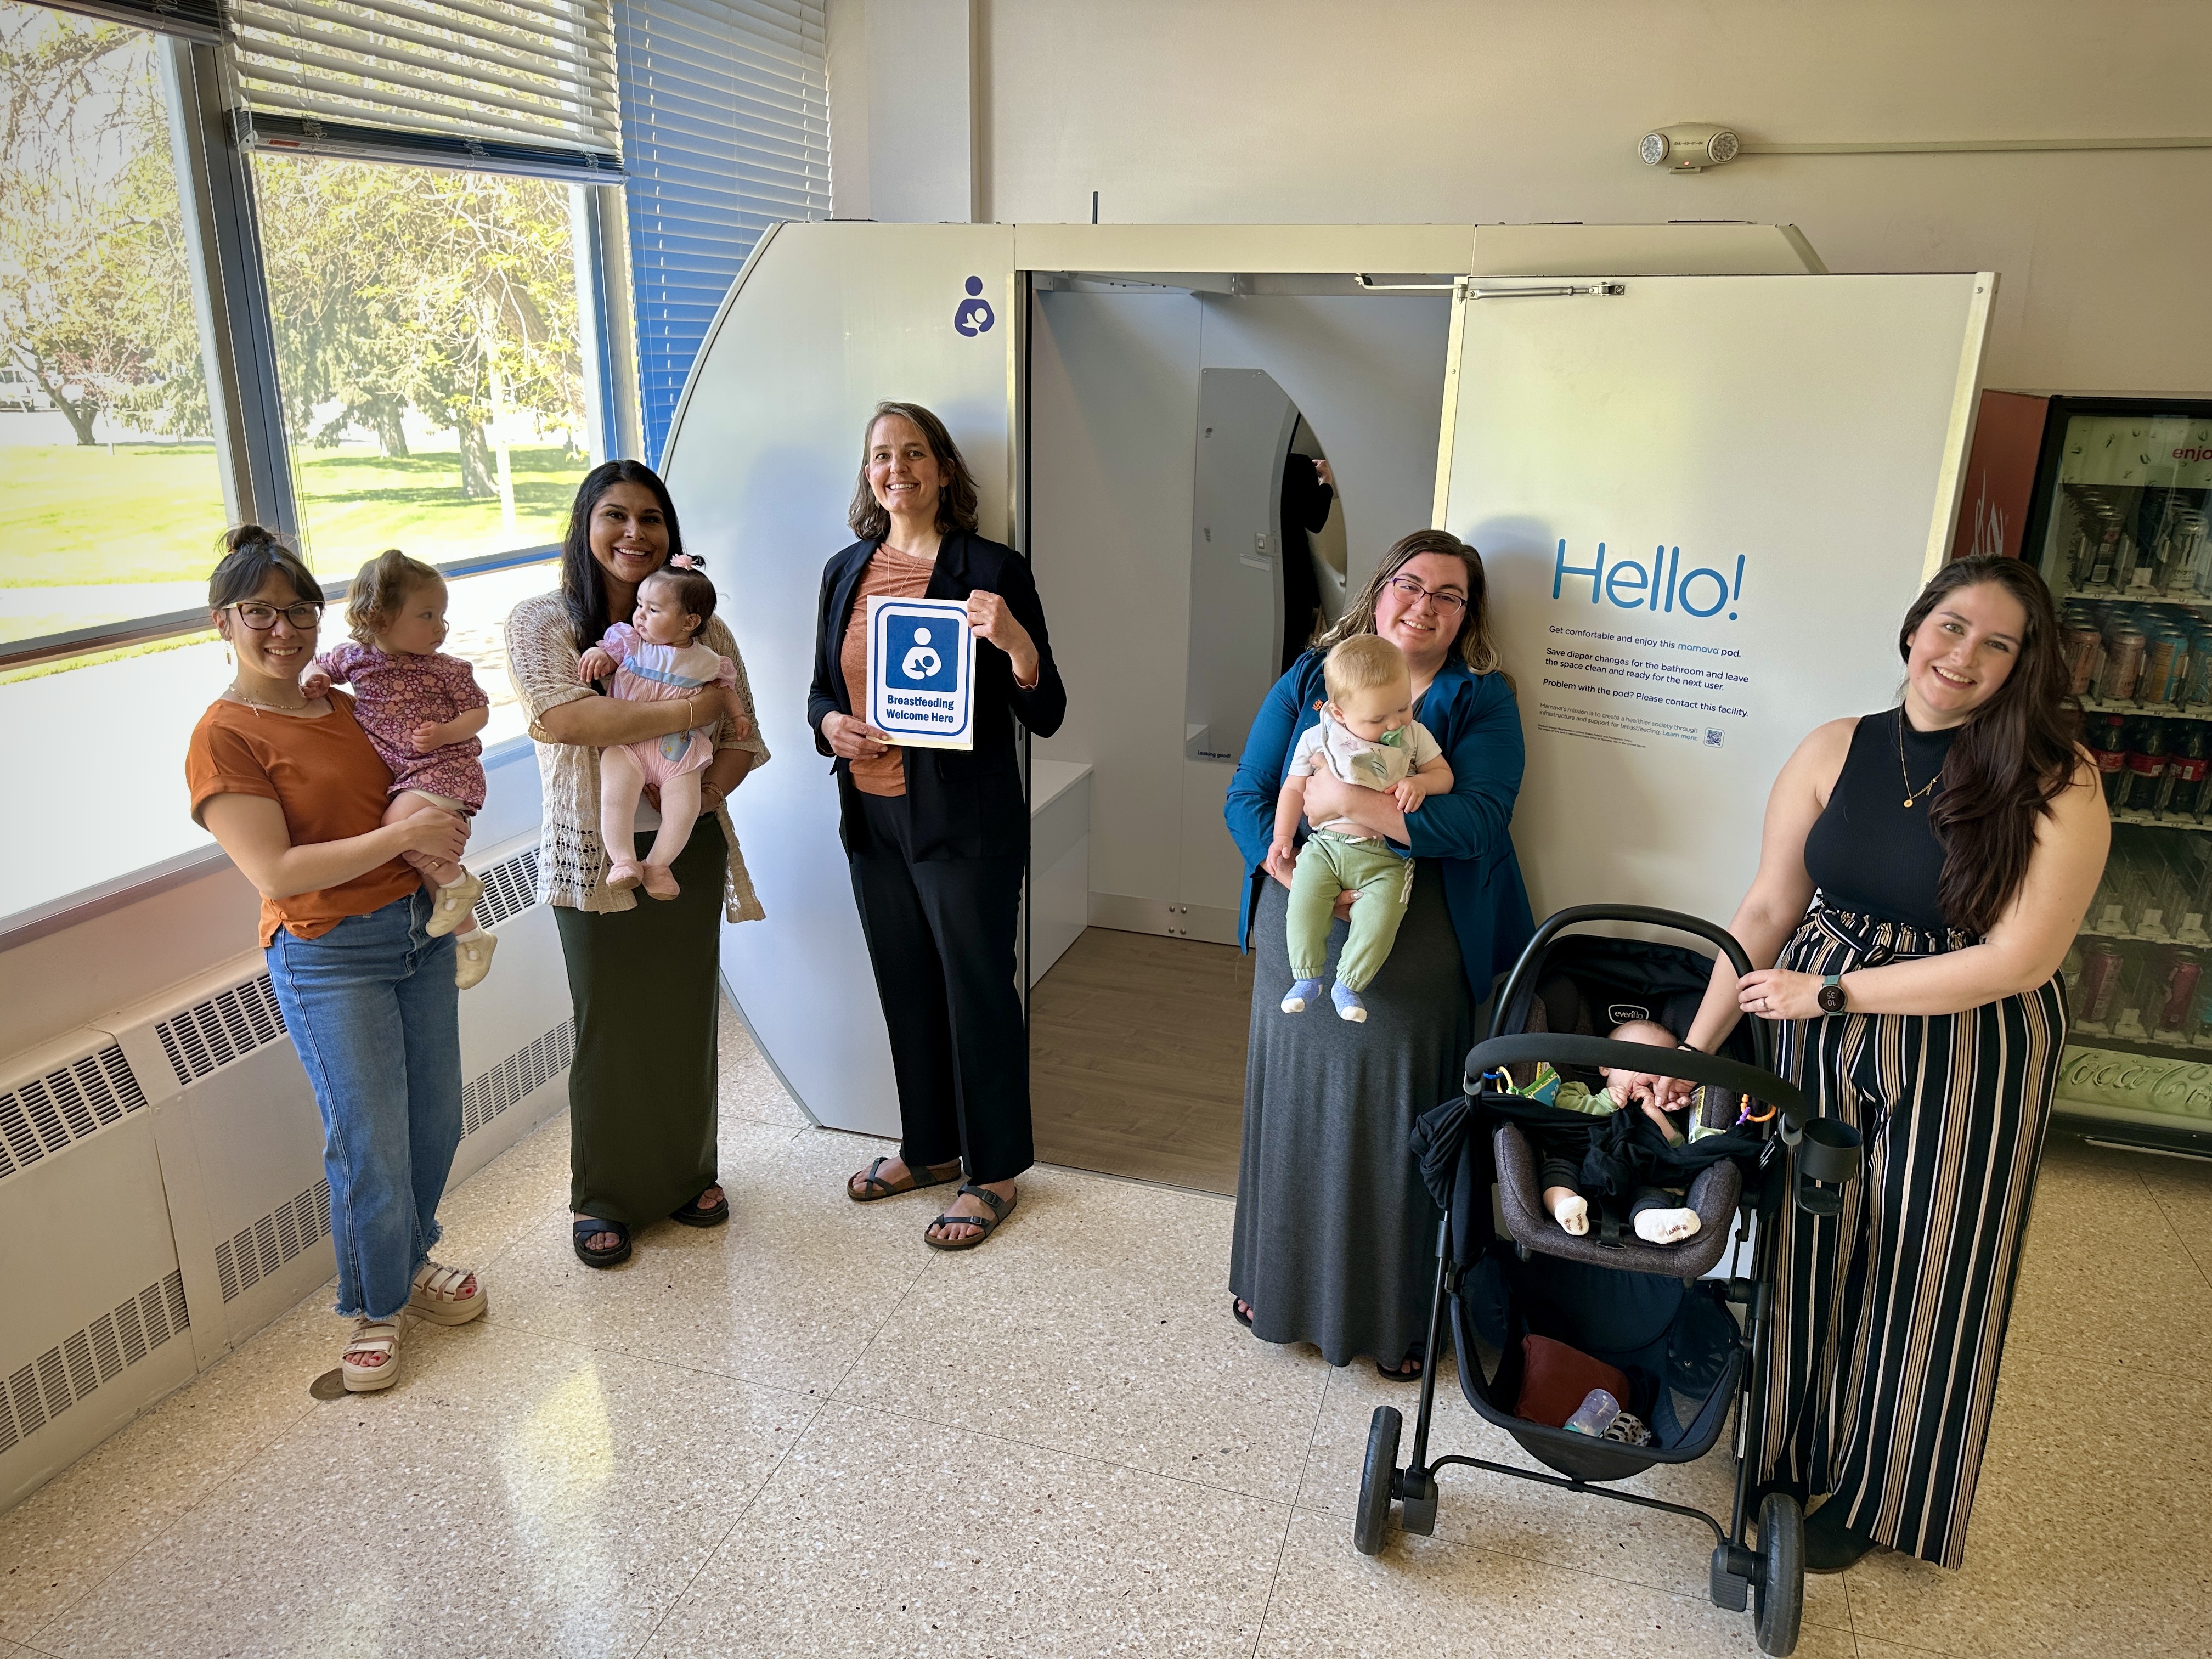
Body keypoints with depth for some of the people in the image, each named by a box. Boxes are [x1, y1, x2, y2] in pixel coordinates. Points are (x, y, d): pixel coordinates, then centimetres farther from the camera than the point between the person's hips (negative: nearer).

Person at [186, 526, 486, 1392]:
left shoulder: (342, 704, 9)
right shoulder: (223, 737, -12)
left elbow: (405, 789, 22)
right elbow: (276, 872, -19)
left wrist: (442, 822, -1)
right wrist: (402, 836, -22)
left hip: (419, 929, 7)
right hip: (329, 957, -7)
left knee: (437, 1121, 15)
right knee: (372, 1148, 1)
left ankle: (411, 1262, 38)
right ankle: (373, 1309, 24)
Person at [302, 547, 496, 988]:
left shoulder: (446, 668, -5)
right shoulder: (354, 657, 4)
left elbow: (479, 712, -2)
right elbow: (321, 666, 23)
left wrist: (445, 732, -19)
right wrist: (314, 679, 1)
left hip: (444, 767, -6)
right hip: (395, 775, 6)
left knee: (401, 823, -30)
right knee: (424, 854, 8)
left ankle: (458, 882, -9)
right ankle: (468, 933, 21)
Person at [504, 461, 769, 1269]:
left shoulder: (698, 625, 5)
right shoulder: (540, 621, -4)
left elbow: (742, 739, 5)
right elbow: (562, 716, -21)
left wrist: (708, 788, -16)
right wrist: (694, 707, -22)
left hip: (690, 850, 3)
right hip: (595, 855, -3)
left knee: (687, 1014, 13)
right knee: (609, 1025, 6)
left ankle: (688, 1172, 32)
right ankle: (604, 1197, 24)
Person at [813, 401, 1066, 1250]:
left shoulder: (991, 569, -9)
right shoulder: (846, 571, 8)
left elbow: (1046, 716, -10)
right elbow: (822, 688, 17)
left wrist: (1017, 642, -29)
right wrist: (830, 723, -6)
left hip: (962, 821, -6)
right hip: (871, 815, 6)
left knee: (977, 990, 5)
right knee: (905, 987, 18)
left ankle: (993, 1173, 23)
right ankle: (928, 1147, 37)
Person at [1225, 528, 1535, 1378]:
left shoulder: (1481, 701, -2)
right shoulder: (1308, 681, 5)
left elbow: (1477, 820, -17)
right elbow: (1246, 797, 1)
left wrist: (1350, 800, -22)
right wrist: (1294, 873, -17)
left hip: (1415, 968, -2)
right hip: (1300, 949, 3)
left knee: (1399, 1134, 8)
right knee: (1295, 1112, 15)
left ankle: (1399, 1315, 28)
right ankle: (1280, 1280, 37)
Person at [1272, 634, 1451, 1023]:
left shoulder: (1414, 735, 6)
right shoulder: (1317, 739, 3)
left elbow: (1444, 774, 11)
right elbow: (1294, 788, 12)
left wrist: (1419, 783, -11)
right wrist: (1282, 837, 5)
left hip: (1385, 856, 0)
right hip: (1325, 844, 0)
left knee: (1382, 912, -22)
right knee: (1304, 900, -22)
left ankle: (1348, 984, -6)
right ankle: (1306, 977, -4)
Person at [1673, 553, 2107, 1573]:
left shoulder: (2056, 781, -13)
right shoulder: (1835, 752, -3)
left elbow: (2020, 958, -17)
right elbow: (1766, 912, -2)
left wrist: (1832, 994, -15)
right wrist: (1693, 1046, -5)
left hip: (1969, 1058, -3)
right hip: (1822, 1041, 3)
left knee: (1917, 1277, 13)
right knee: (1808, 1250, 15)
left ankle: (1871, 1495, 37)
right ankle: (1792, 1454, 40)